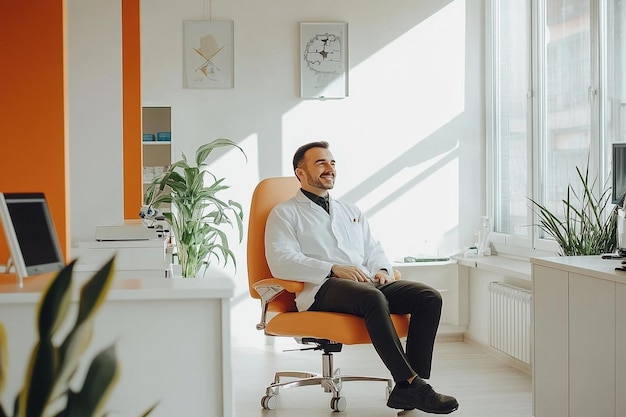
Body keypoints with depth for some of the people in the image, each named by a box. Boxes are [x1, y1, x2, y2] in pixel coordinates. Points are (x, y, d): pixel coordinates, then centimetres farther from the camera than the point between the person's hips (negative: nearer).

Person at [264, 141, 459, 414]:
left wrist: (382, 269, 0)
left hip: (367, 283, 7)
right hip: (322, 289, -6)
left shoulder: (351, 212, 29)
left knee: (429, 298, -18)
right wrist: (333, 269, -17)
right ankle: (412, 382, -33)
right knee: (373, 298, -38)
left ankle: (406, 390, -23)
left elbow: (374, 250, 26)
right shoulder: (285, 214, 9)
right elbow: (281, 262, -7)